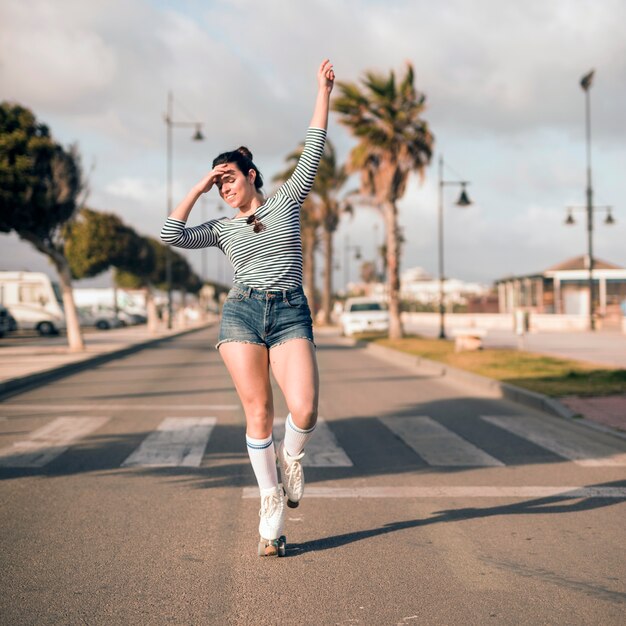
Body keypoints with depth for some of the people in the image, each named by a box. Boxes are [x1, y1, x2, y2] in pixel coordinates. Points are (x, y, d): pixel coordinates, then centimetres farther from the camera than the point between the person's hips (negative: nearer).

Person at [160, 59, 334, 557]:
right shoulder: (222, 229, 16)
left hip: (291, 315, -1)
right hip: (242, 315, 2)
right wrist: (199, 188, 7)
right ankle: (272, 503, 9)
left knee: (304, 412, -19)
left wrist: (324, 90, 10)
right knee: (259, 415, -5)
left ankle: (291, 457, 15)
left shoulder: (287, 201, 14)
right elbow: (171, 236, 2)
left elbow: (313, 151, 11)